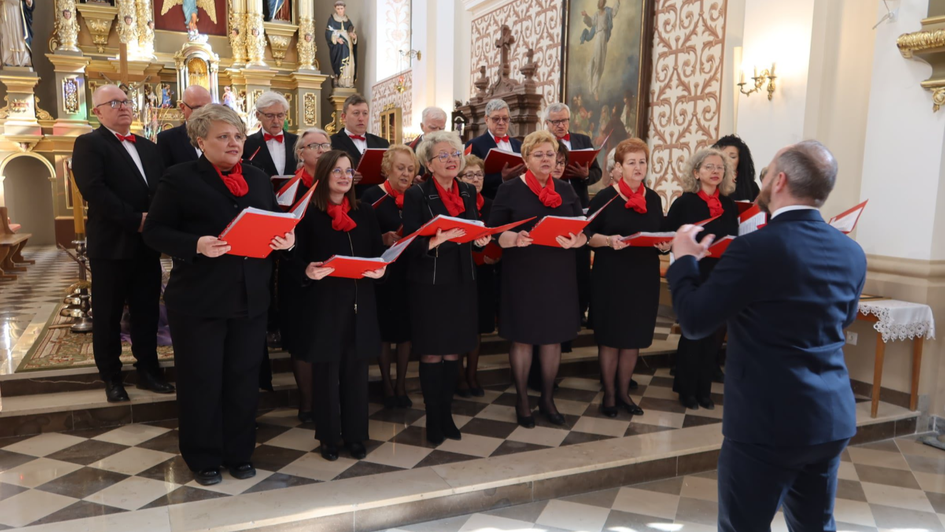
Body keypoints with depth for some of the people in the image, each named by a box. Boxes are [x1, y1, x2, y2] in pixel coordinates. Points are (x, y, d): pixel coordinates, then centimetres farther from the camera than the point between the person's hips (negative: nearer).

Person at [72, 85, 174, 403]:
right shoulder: (88, 144, -4)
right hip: (111, 244, -5)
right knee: (108, 315, 7)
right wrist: (136, 220, -20)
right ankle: (111, 377, 20)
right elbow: (94, 190, -17)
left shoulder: (148, 146, 16)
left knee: (147, 312, 11)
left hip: (147, 243, 5)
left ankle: (148, 370, 24)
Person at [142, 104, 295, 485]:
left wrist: (286, 239, -7)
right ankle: (203, 458, 24)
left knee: (244, 378, 13)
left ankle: (239, 453, 28)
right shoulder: (180, 179, -5)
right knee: (201, 381, 7)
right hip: (198, 300, -4)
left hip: (251, 298, 5)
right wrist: (196, 245, -25)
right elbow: (154, 232, -8)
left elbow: (276, 225, 16)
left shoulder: (259, 179, 11)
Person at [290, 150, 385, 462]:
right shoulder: (309, 215, -1)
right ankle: (329, 437, 18)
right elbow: (296, 257, -3)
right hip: (324, 304, -3)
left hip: (360, 302, 4)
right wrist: (308, 270, -24)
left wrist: (381, 269, -11)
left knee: (356, 370, 9)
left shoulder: (365, 214, 11)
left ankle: (355, 435, 21)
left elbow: (380, 252, 10)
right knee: (327, 372, 5)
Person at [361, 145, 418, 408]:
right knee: (384, 329, 6)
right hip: (383, 273, -4)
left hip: (409, 273, 4)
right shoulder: (372, 196, -7)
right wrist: (383, 239, -25)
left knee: (406, 328, 10)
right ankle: (387, 386, 22)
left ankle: (401, 385, 24)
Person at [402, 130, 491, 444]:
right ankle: (433, 420, 17)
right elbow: (410, 244, -12)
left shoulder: (469, 192, 8)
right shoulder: (417, 195, -8)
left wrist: (481, 239, -8)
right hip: (429, 283, -5)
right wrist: (435, 241, -30)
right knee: (432, 353, 4)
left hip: (462, 281, 5)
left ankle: (446, 415, 25)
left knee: (453, 352, 12)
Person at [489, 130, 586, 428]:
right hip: (522, 275, -3)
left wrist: (576, 241, -16)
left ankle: (548, 399, 27)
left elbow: (583, 230, 6)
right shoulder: (510, 190, -2)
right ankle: (522, 401, 22)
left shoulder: (566, 191, 9)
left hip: (559, 275, 4)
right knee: (523, 339, 5)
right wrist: (515, 238, -26)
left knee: (554, 338, 10)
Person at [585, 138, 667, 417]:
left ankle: (624, 391, 26)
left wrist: (665, 245, -8)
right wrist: (609, 240, -24)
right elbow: (588, 235, -7)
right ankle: (609, 393, 20)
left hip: (644, 278, 4)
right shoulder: (605, 197, -4)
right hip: (611, 278, -4)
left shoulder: (654, 199, 9)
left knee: (634, 337, 10)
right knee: (610, 337, 5)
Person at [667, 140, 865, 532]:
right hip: (834, 419, 7)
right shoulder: (852, 253, 2)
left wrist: (685, 259, 2)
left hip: (767, 422, -7)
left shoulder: (755, 247, -19)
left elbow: (694, 322, -13)